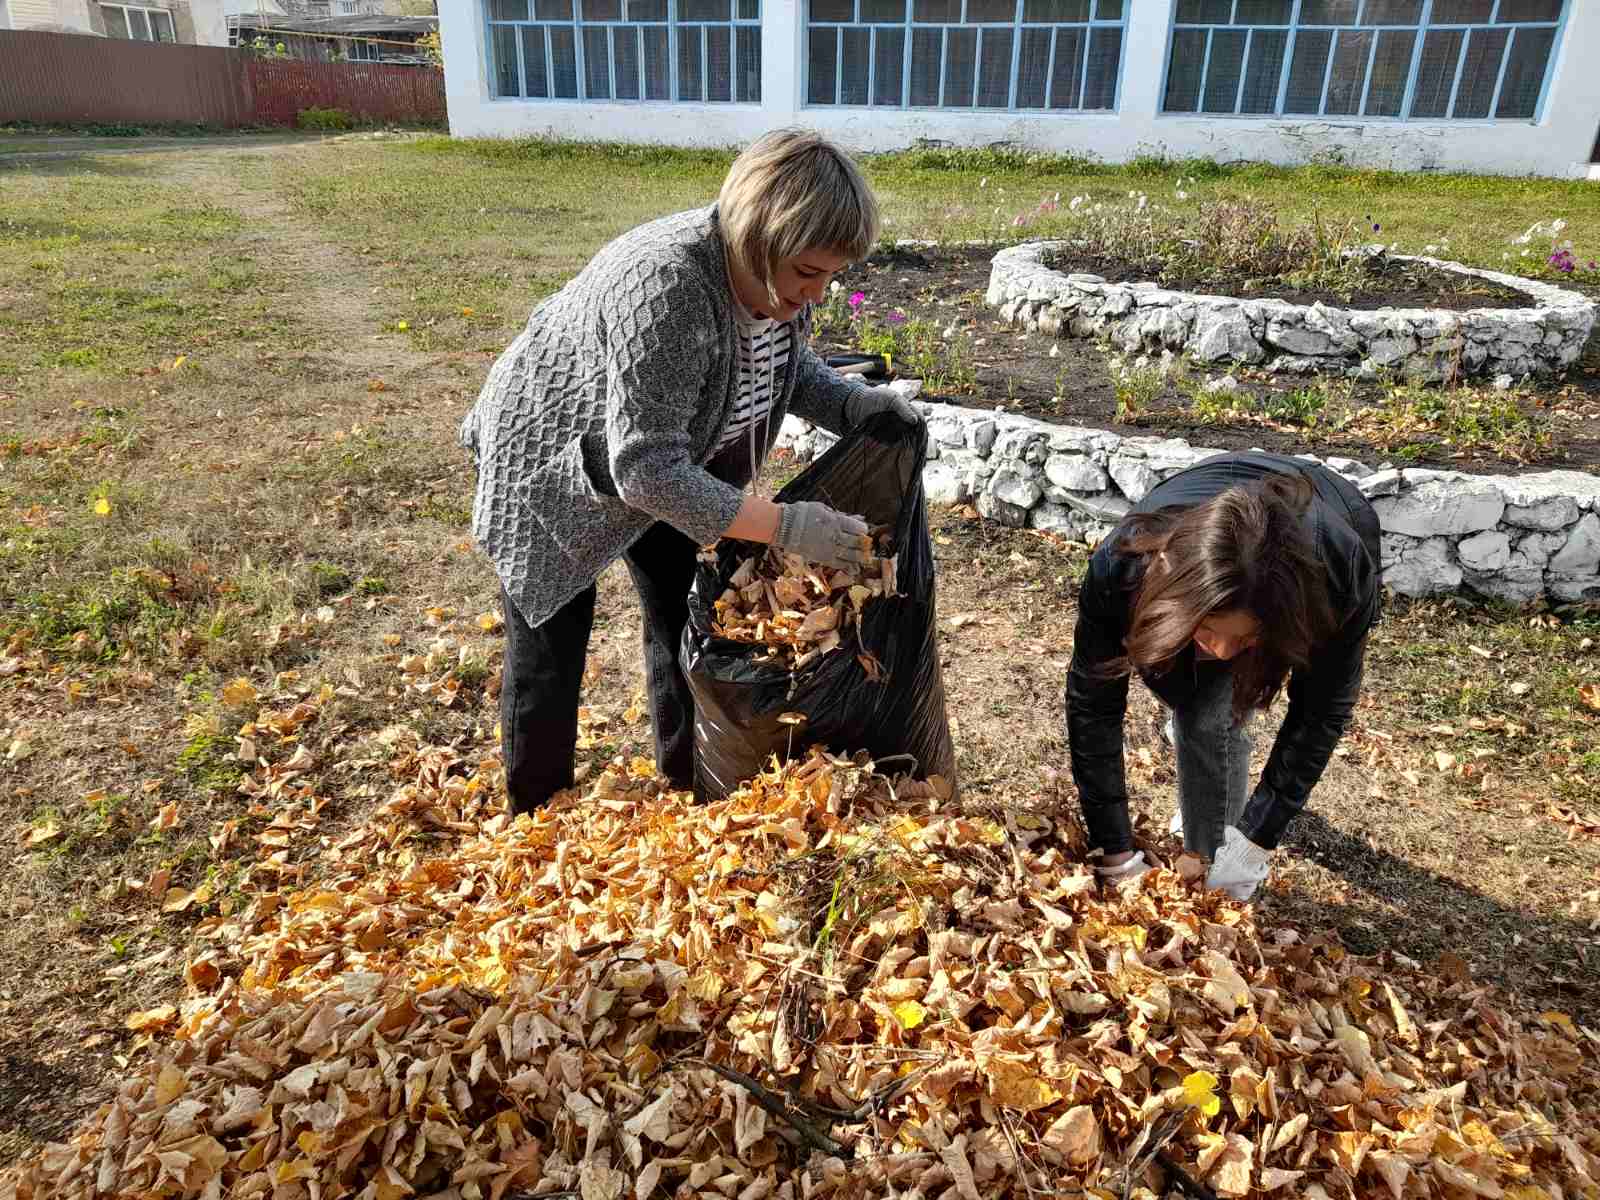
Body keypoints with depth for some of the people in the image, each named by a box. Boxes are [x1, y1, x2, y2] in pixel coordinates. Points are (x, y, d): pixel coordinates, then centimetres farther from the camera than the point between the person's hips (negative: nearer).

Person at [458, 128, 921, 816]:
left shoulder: (775, 269, -15)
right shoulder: (666, 289, -39)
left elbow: (786, 361, 5)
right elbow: (645, 469, -39)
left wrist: (851, 405, -14)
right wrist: (785, 527, -39)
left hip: (661, 457, 7)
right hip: (550, 462, -7)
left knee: (684, 617, 12)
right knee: (552, 644, 2)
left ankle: (688, 791, 29)